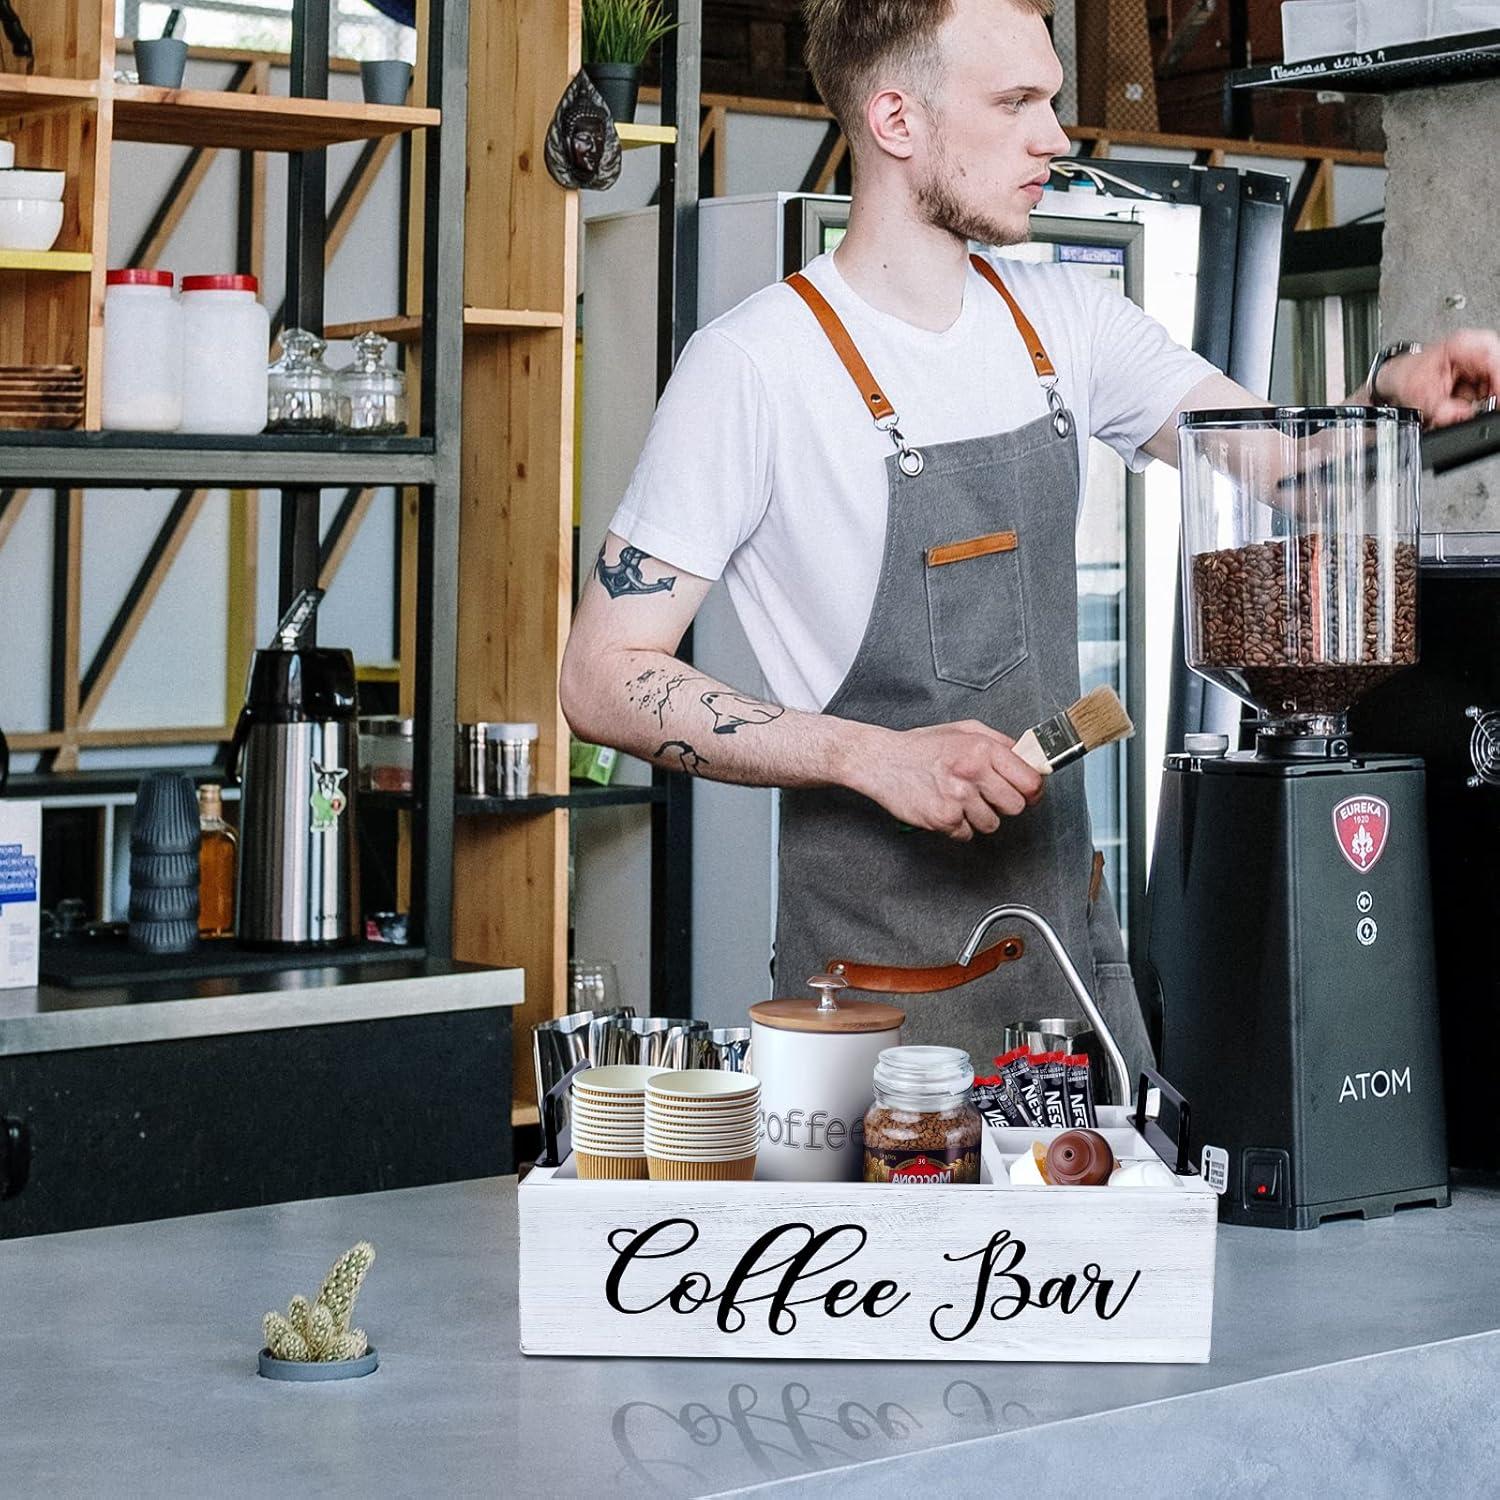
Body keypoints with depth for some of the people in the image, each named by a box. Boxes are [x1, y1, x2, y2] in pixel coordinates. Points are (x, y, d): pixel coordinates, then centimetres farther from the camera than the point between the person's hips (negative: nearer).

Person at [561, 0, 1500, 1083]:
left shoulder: (1065, 323, 7)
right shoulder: (753, 364, -13)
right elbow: (606, 678, -14)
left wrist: (1396, 392, -13)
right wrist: (873, 756, -23)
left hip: (1073, 928, 6)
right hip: (880, 958, -6)